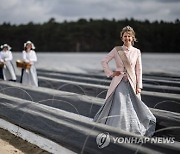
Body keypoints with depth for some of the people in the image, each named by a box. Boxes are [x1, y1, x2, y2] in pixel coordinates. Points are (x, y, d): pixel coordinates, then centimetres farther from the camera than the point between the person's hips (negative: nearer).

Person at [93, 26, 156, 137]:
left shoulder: (137, 52, 4)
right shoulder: (117, 50, 1)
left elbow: (139, 70, 5)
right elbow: (104, 61, 7)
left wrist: (139, 86, 0)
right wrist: (111, 73, -1)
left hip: (131, 82, 1)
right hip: (119, 82, -1)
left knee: (132, 106, 3)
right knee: (119, 105, -8)